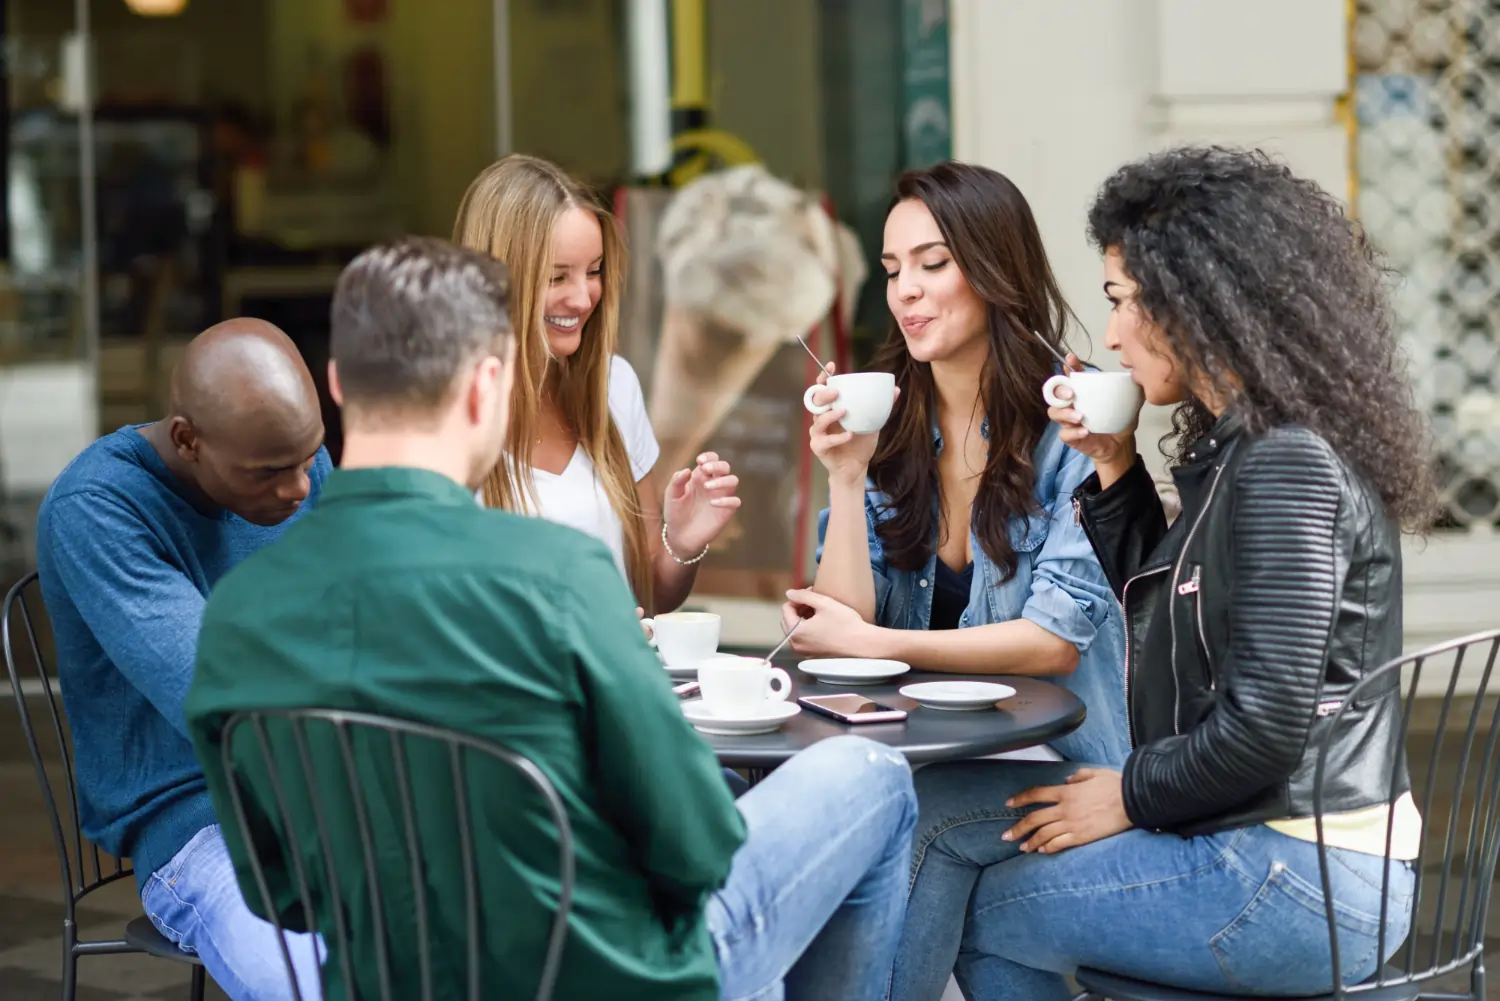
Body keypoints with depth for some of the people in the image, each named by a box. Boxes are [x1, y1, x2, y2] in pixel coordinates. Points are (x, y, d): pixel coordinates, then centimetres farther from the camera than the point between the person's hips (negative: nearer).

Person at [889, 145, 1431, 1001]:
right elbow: (1166, 610, 24)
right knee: (941, 802, 11)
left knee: (984, 906, 0)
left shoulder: (1285, 467, -19)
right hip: (1259, 842, 9)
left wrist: (1131, 796, -8)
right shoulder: (1237, 449, 12)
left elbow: (1266, 723, -23)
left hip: (1305, 887, -9)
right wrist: (1116, 470, 11)